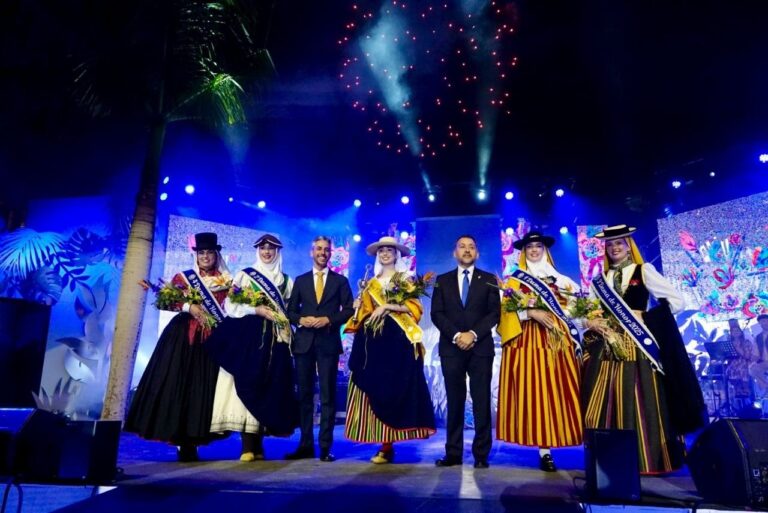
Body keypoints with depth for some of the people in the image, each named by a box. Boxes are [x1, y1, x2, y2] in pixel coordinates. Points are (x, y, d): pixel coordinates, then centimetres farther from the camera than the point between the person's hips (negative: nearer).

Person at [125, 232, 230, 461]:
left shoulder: (226, 282, 8)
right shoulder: (183, 277, 8)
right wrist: (188, 306, -13)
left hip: (213, 339, 1)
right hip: (183, 337, -1)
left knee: (203, 386, -1)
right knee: (179, 382, -4)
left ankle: (190, 442, 5)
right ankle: (181, 440, 1)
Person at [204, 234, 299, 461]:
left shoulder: (286, 281, 16)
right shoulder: (244, 275, 9)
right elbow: (231, 305, 0)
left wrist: (283, 321, -6)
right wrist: (256, 310, -11)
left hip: (274, 341, 3)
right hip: (248, 337, -2)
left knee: (268, 387, -1)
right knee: (248, 385, -10)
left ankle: (258, 445, 5)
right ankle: (247, 446, -8)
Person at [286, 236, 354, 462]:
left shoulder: (340, 281, 7)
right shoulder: (301, 280, 13)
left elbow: (349, 310, 1)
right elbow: (290, 310, 11)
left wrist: (329, 320, -13)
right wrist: (301, 320, -9)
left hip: (328, 343, -2)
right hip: (304, 342, 3)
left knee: (328, 396, 0)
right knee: (304, 395, 6)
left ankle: (325, 446, 5)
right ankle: (306, 444, 15)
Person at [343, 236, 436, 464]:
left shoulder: (406, 280, 7)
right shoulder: (370, 284, 19)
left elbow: (415, 307, -5)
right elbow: (364, 313, 17)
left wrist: (387, 306, -14)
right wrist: (359, 307, -4)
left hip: (398, 340, -4)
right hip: (373, 341, 4)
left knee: (392, 388, -8)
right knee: (374, 389, -1)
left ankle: (388, 445, -4)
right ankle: (384, 444, 4)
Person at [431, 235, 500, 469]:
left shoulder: (489, 280, 9)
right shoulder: (443, 280, 11)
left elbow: (494, 313, 0)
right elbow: (436, 313, 3)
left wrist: (473, 334, -13)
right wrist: (456, 335, -11)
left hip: (480, 347, -1)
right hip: (451, 347, 1)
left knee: (482, 402, 1)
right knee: (454, 402, 4)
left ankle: (481, 454, 8)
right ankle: (453, 453, 9)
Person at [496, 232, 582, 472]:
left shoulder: (560, 279, 17)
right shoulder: (514, 280, 8)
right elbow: (507, 310, -2)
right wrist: (531, 312, -15)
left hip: (557, 339, 3)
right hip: (528, 341, -3)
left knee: (559, 391, -2)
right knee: (535, 392, -6)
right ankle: (544, 451, -2)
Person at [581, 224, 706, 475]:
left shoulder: (644, 271, 4)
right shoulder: (600, 280, 15)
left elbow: (676, 301, -1)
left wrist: (644, 316, -10)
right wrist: (590, 322, -5)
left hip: (637, 346, -4)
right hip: (607, 347, 4)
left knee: (640, 404, -3)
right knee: (606, 405, 2)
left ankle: (648, 460, 9)